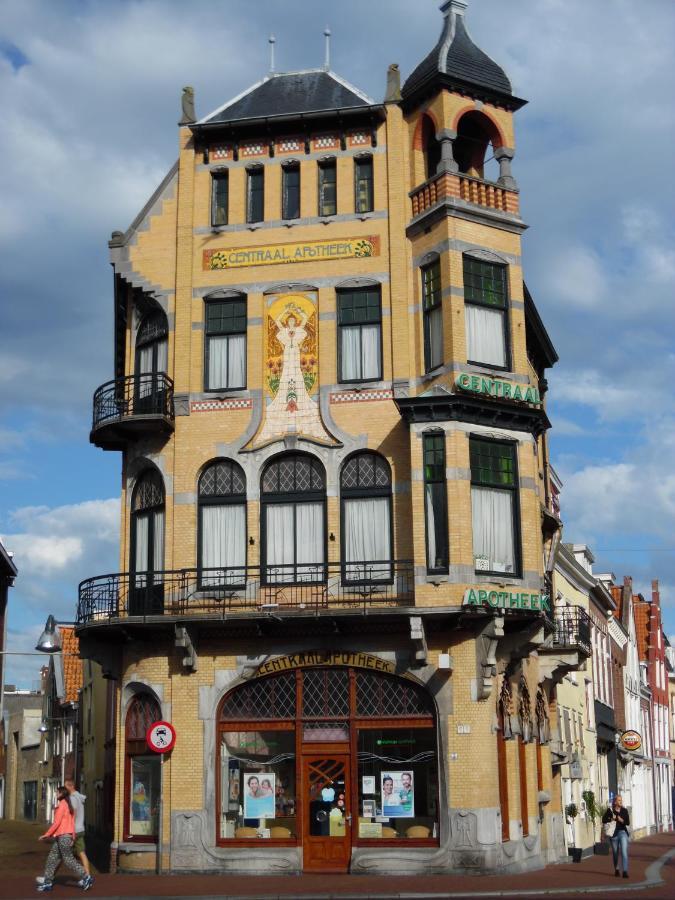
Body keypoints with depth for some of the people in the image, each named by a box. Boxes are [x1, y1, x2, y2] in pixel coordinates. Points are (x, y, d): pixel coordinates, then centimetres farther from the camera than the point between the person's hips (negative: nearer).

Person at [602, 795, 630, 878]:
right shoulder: (610, 810, -1)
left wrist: (622, 820, -19)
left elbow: (628, 822, -1)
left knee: (624, 852, -12)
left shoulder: (624, 810, 2)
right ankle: (616, 869, 30)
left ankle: (625, 871, -15)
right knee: (615, 853, 12)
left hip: (623, 832, 0)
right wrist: (611, 819, -15)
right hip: (613, 833, 0)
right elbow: (604, 820, 1)